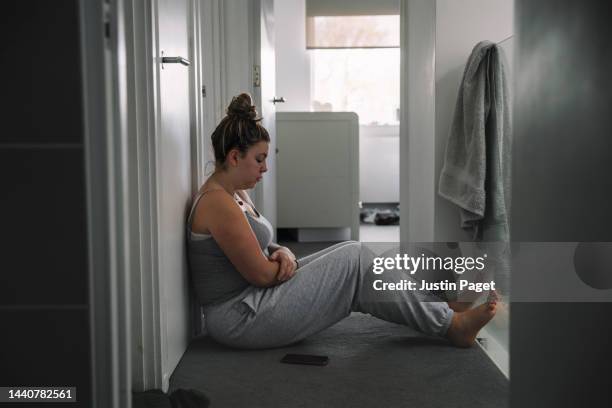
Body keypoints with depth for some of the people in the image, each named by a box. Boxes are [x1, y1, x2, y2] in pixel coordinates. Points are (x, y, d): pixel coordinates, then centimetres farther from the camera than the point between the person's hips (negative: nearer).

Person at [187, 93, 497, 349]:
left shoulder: (234, 193, 11)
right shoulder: (218, 203, -21)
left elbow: (258, 246, 16)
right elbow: (261, 274, -21)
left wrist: (282, 253, -7)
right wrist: (289, 262, -1)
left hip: (248, 302, 9)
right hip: (241, 320, -9)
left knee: (351, 253, 2)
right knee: (353, 260, -12)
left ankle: (441, 308, 6)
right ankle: (449, 325, -2)